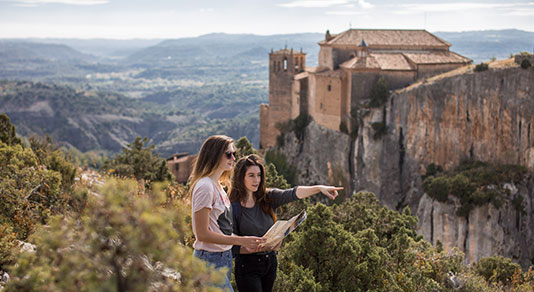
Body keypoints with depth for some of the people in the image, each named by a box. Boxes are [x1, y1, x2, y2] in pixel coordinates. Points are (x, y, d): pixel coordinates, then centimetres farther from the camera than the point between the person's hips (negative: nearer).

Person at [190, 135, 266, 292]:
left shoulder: (218, 186, 13)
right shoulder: (205, 186, -15)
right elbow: (202, 234, -19)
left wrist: (246, 241, 8)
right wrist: (240, 240, -18)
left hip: (224, 258, 9)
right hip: (210, 259, -9)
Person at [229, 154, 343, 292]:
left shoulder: (268, 197, -1)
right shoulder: (233, 207, -12)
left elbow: (293, 194, -18)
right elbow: (233, 247, -13)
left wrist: (319, 188, -33)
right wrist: (259, 248, -28)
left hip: (270, 263, 5)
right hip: (248, 266, -5)